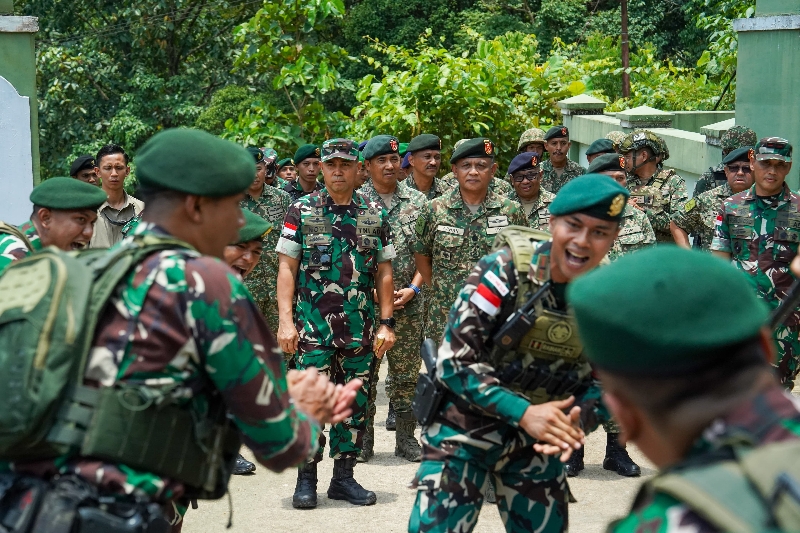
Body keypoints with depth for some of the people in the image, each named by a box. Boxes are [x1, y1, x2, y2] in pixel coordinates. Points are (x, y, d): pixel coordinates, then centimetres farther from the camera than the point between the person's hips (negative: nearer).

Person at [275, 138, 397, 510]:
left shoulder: (376, 215, 8)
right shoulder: (301, 211, 2)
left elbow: (384, 273, 10)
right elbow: (287, 268, -1)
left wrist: (386, 323, 3)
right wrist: (286, 321, -9)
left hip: (360, 326, 3)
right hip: (313, 324, -3)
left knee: (354, 401, 7)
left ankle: (344, 476, 17)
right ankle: (306, 479, 6)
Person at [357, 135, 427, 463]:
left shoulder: (418, 201, 8)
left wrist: (413, 288, -5)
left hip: (409, 301, 2)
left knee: (407, 371, 6)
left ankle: (406, 437, 16)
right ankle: (362, 439, 11)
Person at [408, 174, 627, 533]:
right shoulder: (506, 269, -20)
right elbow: (455, 360, -21)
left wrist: (578, 420, -21)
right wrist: (523, 412, -28)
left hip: (539, 442, 4)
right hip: (465, 429, -4)